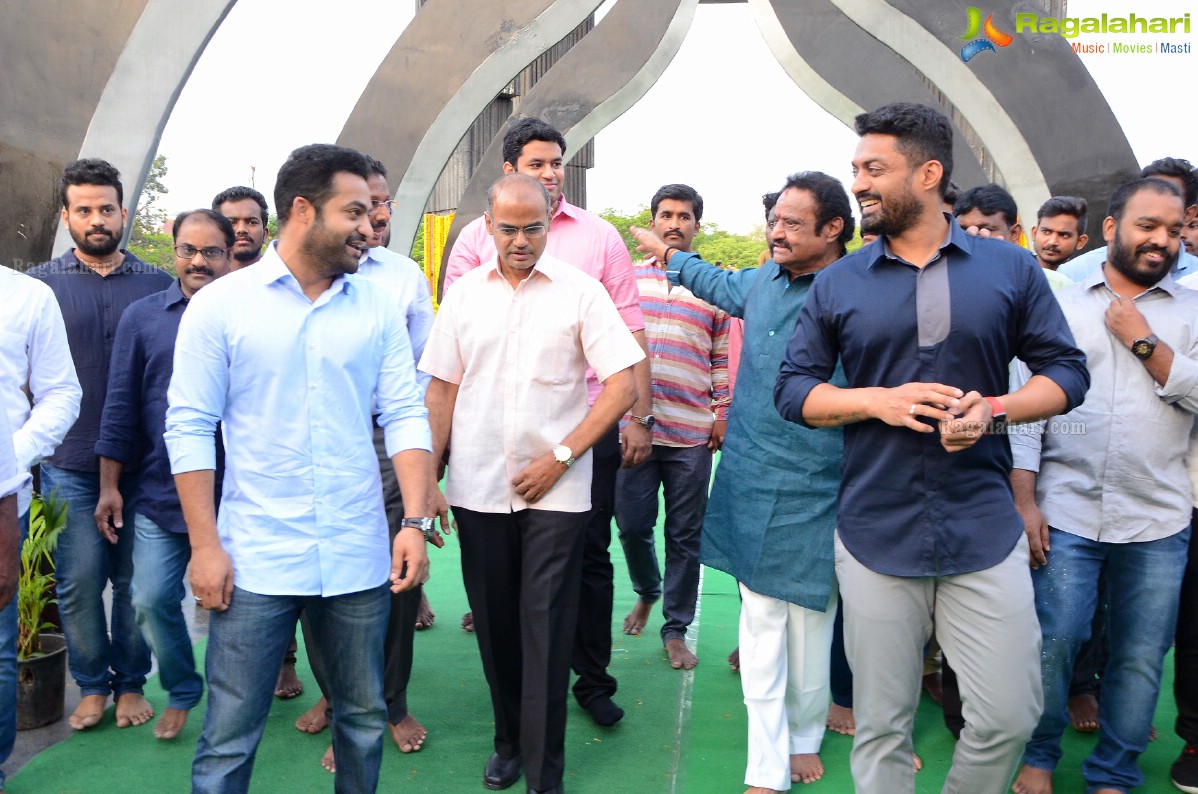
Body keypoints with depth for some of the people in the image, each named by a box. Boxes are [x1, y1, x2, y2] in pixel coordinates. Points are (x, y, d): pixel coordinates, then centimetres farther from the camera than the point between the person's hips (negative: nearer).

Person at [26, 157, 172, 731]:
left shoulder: (157, 285, 5)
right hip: (69, 467, 0)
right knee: (79, 582, 3)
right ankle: (92, 684, 23)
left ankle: (130, 683, 25)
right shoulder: (39, 285, 4)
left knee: (135, 580, 8)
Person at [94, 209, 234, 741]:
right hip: (159, 495, 2)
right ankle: (181, 692, 27)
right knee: (152, 600, 3)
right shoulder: (142, 316, 4)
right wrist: (109, 485, 3)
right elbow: (121, 405, 5)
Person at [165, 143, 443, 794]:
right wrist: (205, 545, -6)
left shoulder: (377, 308, 4)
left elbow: (406, 415, 2)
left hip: (359, 560, 3)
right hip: (254, 562, -2)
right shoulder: (221, 305, -2)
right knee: (229, 738, 5)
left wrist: (416, 522, -7)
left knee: (364, 720, 15)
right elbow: (190, 428, -2)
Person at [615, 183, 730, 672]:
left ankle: (676, 629, 21)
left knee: (685, 536, 7)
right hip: (631, 426, 1)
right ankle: (646, 593, 37)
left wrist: (722, 413, 2)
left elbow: (723, 357, 8)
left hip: (691, 434, -1)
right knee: (631, 526, 7)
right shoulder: (629, 278, 9)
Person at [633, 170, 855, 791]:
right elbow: (725, 288, 32)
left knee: (809, 620, 11)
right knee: (760, 622, 6)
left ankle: (804, 739, 35)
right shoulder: (763, 280, 8)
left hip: (813, 494, -4)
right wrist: (669, 254, 41)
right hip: (750, 484, 5)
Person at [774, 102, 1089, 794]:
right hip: (876, 536, 0)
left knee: (1010, 716, 5)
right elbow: (793, 389, 6)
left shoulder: (1011, 269, 4)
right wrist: (878, 401, -12)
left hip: (986, 531, 0)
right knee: (882, 727, 9)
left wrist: (992, 409, -14)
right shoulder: (838, 283, 5)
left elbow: (1067, 371, 6)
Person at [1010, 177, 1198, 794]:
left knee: (1141, 657, 7)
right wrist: (1024, 501, -5)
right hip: (1065, 513, -1)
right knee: (1051, 643, 1)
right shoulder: (1060, 308, 7)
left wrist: (1145, 341, -7)